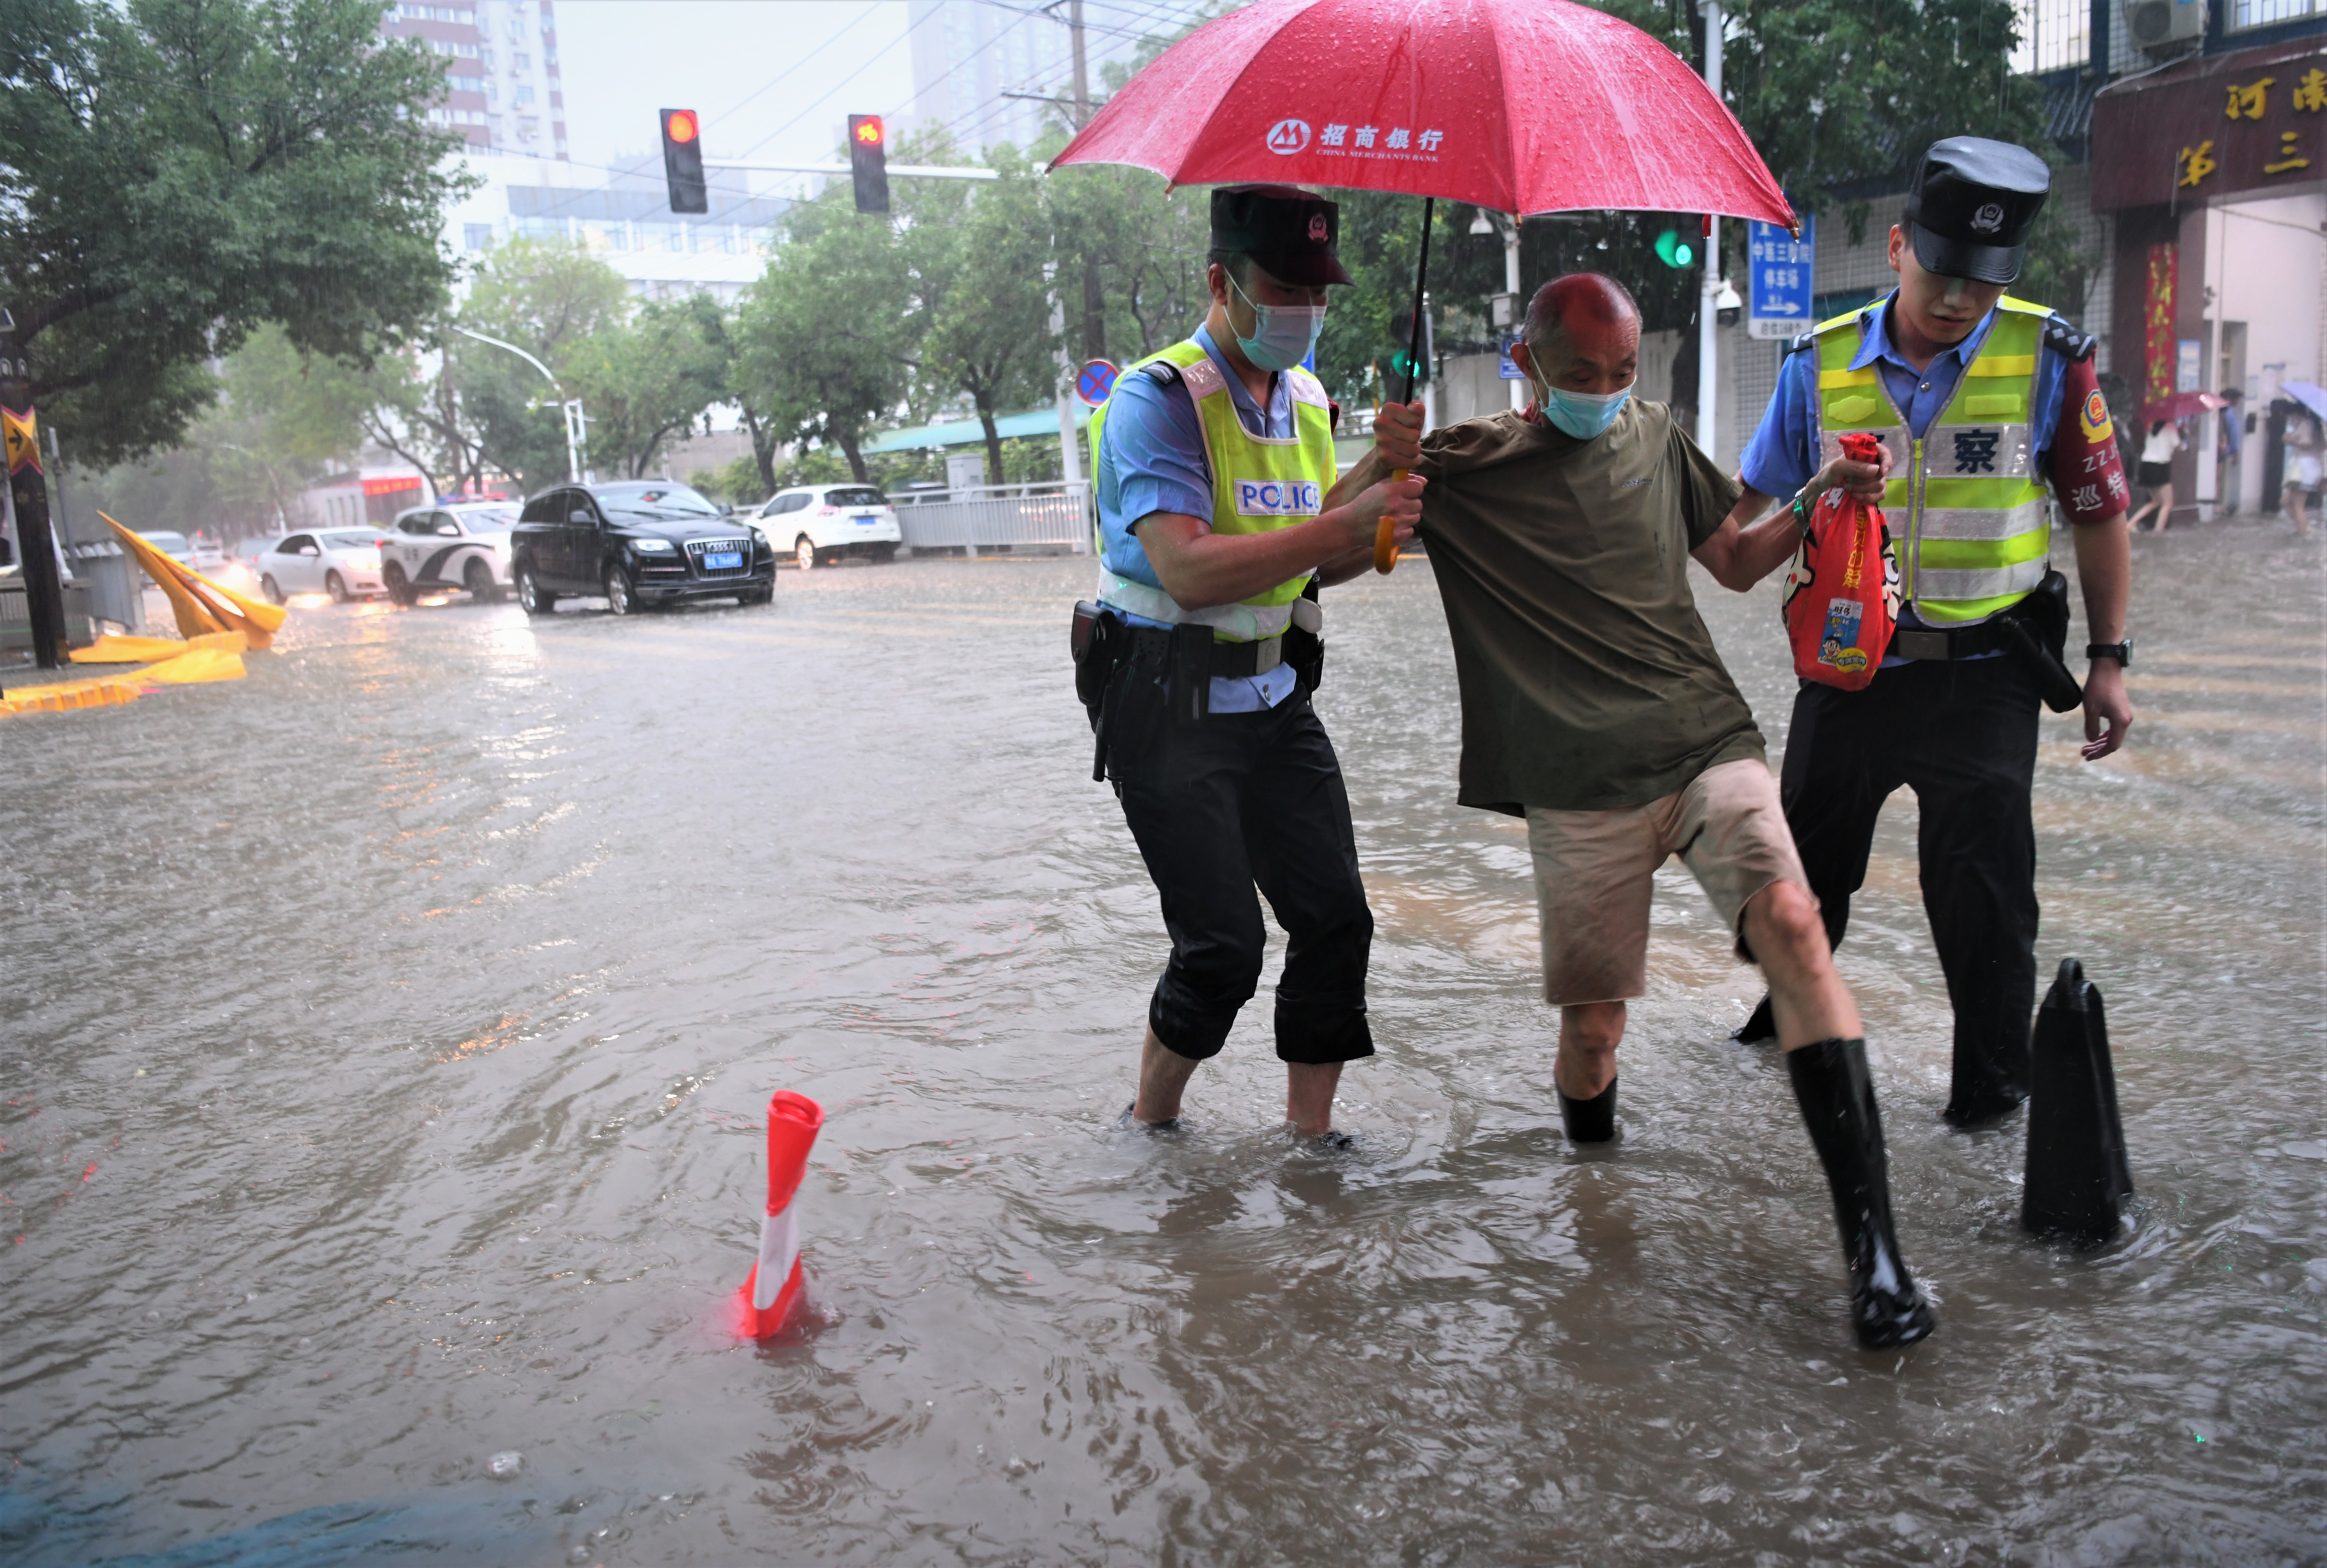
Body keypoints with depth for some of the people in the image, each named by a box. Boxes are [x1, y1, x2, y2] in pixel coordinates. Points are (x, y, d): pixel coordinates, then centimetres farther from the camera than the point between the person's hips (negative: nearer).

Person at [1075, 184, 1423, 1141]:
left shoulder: (1307, 400, 12)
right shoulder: (1158, 398, -13)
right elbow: (1189, 570, -26)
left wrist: (1376, 530, -2)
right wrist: (1341, 525, -30)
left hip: (1272, 696, 7)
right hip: (1166, 705, -7)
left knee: (1336, 917, 2)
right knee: (1222, 947, -7)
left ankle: (1311, 1131, 18)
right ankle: (1150, 1123, 18)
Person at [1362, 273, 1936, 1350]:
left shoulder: (1654, 437, 16)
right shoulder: (1466, 468, 4)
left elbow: (1733, 557, 26)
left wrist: (1822, 497, 9)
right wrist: (1384, 464, -16)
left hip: (1706, 741, 2)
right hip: (1581, 786, -2)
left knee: (1790, 919, -24)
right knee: (1591, 1031, -1)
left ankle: (1872, 1239, -22)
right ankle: (1589, 1145, 36)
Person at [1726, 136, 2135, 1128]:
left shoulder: (2047, 358, -5)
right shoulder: (1822, 364, -2)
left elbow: (2099, 514, 2)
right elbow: (1755, 511, 6)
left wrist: (2109, 658, 0)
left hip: (1982, 673, -2)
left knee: (1980, 886, 0)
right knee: (1807, 857, 17)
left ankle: (1994, 1077, 21)